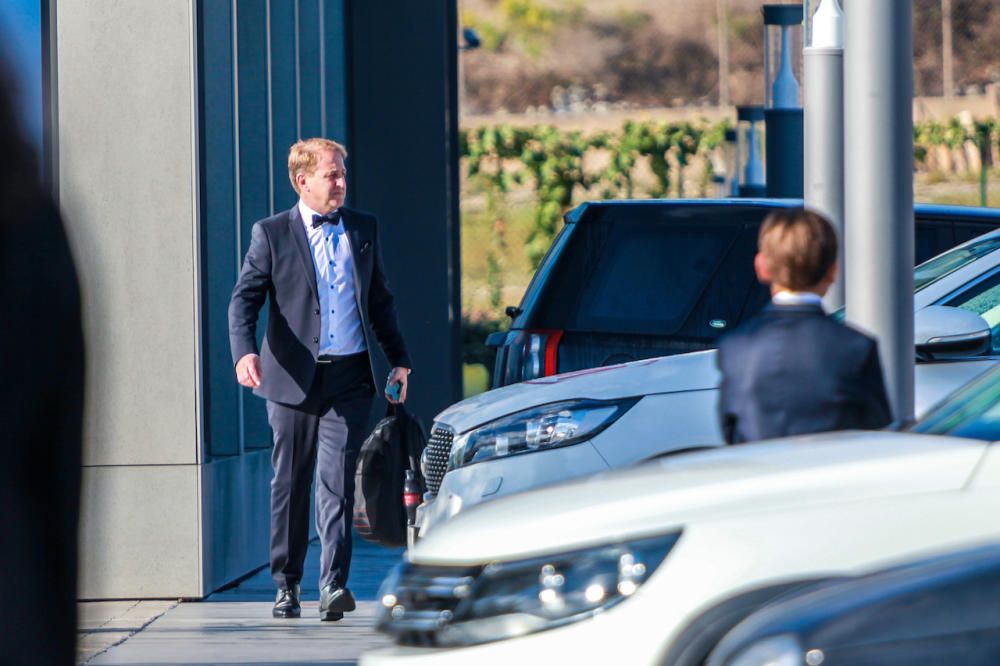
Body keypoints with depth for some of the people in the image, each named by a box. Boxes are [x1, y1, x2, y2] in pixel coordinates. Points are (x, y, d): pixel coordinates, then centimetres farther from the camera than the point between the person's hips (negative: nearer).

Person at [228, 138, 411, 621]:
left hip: (349, 377, 1)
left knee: (337, 482, -10)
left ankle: (334, 586, -15)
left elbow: (380, 300, 19)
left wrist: (399, 360, 14)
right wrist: (245, 352, -21)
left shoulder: (364, 229, 11)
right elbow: (244, 299, -4)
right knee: (290, 485, 6)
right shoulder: (271, 234, 1)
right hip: (293, 378, -1)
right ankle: (286, 585, 17)